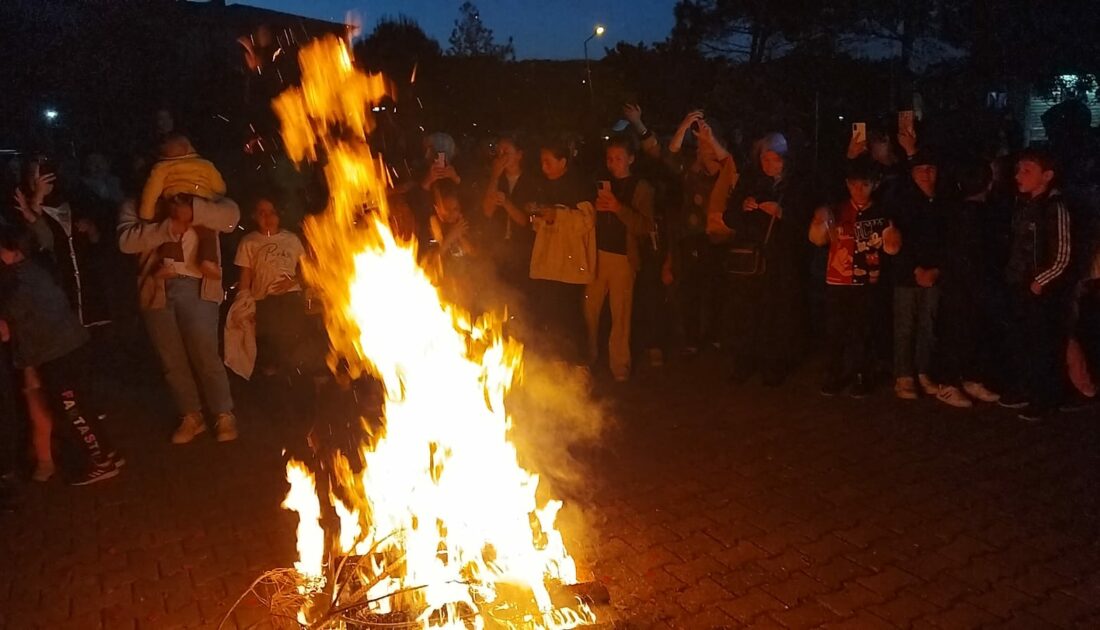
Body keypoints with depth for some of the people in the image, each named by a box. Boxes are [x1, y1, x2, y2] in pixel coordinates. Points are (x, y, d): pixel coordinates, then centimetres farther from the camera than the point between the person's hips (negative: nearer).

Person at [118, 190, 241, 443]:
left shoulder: (203, 199, 12)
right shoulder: (136, 205, 14)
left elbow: (231, 214, -9)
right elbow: (126, 240, -4)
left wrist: (193, 211, -21)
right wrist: (167, 227, -15)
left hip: (195, 287, -2)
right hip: (157, 290, 3)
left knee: (206, 356, -6)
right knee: (172, 361, 8)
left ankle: (224, 415, 9)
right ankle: (191, 416, 21)